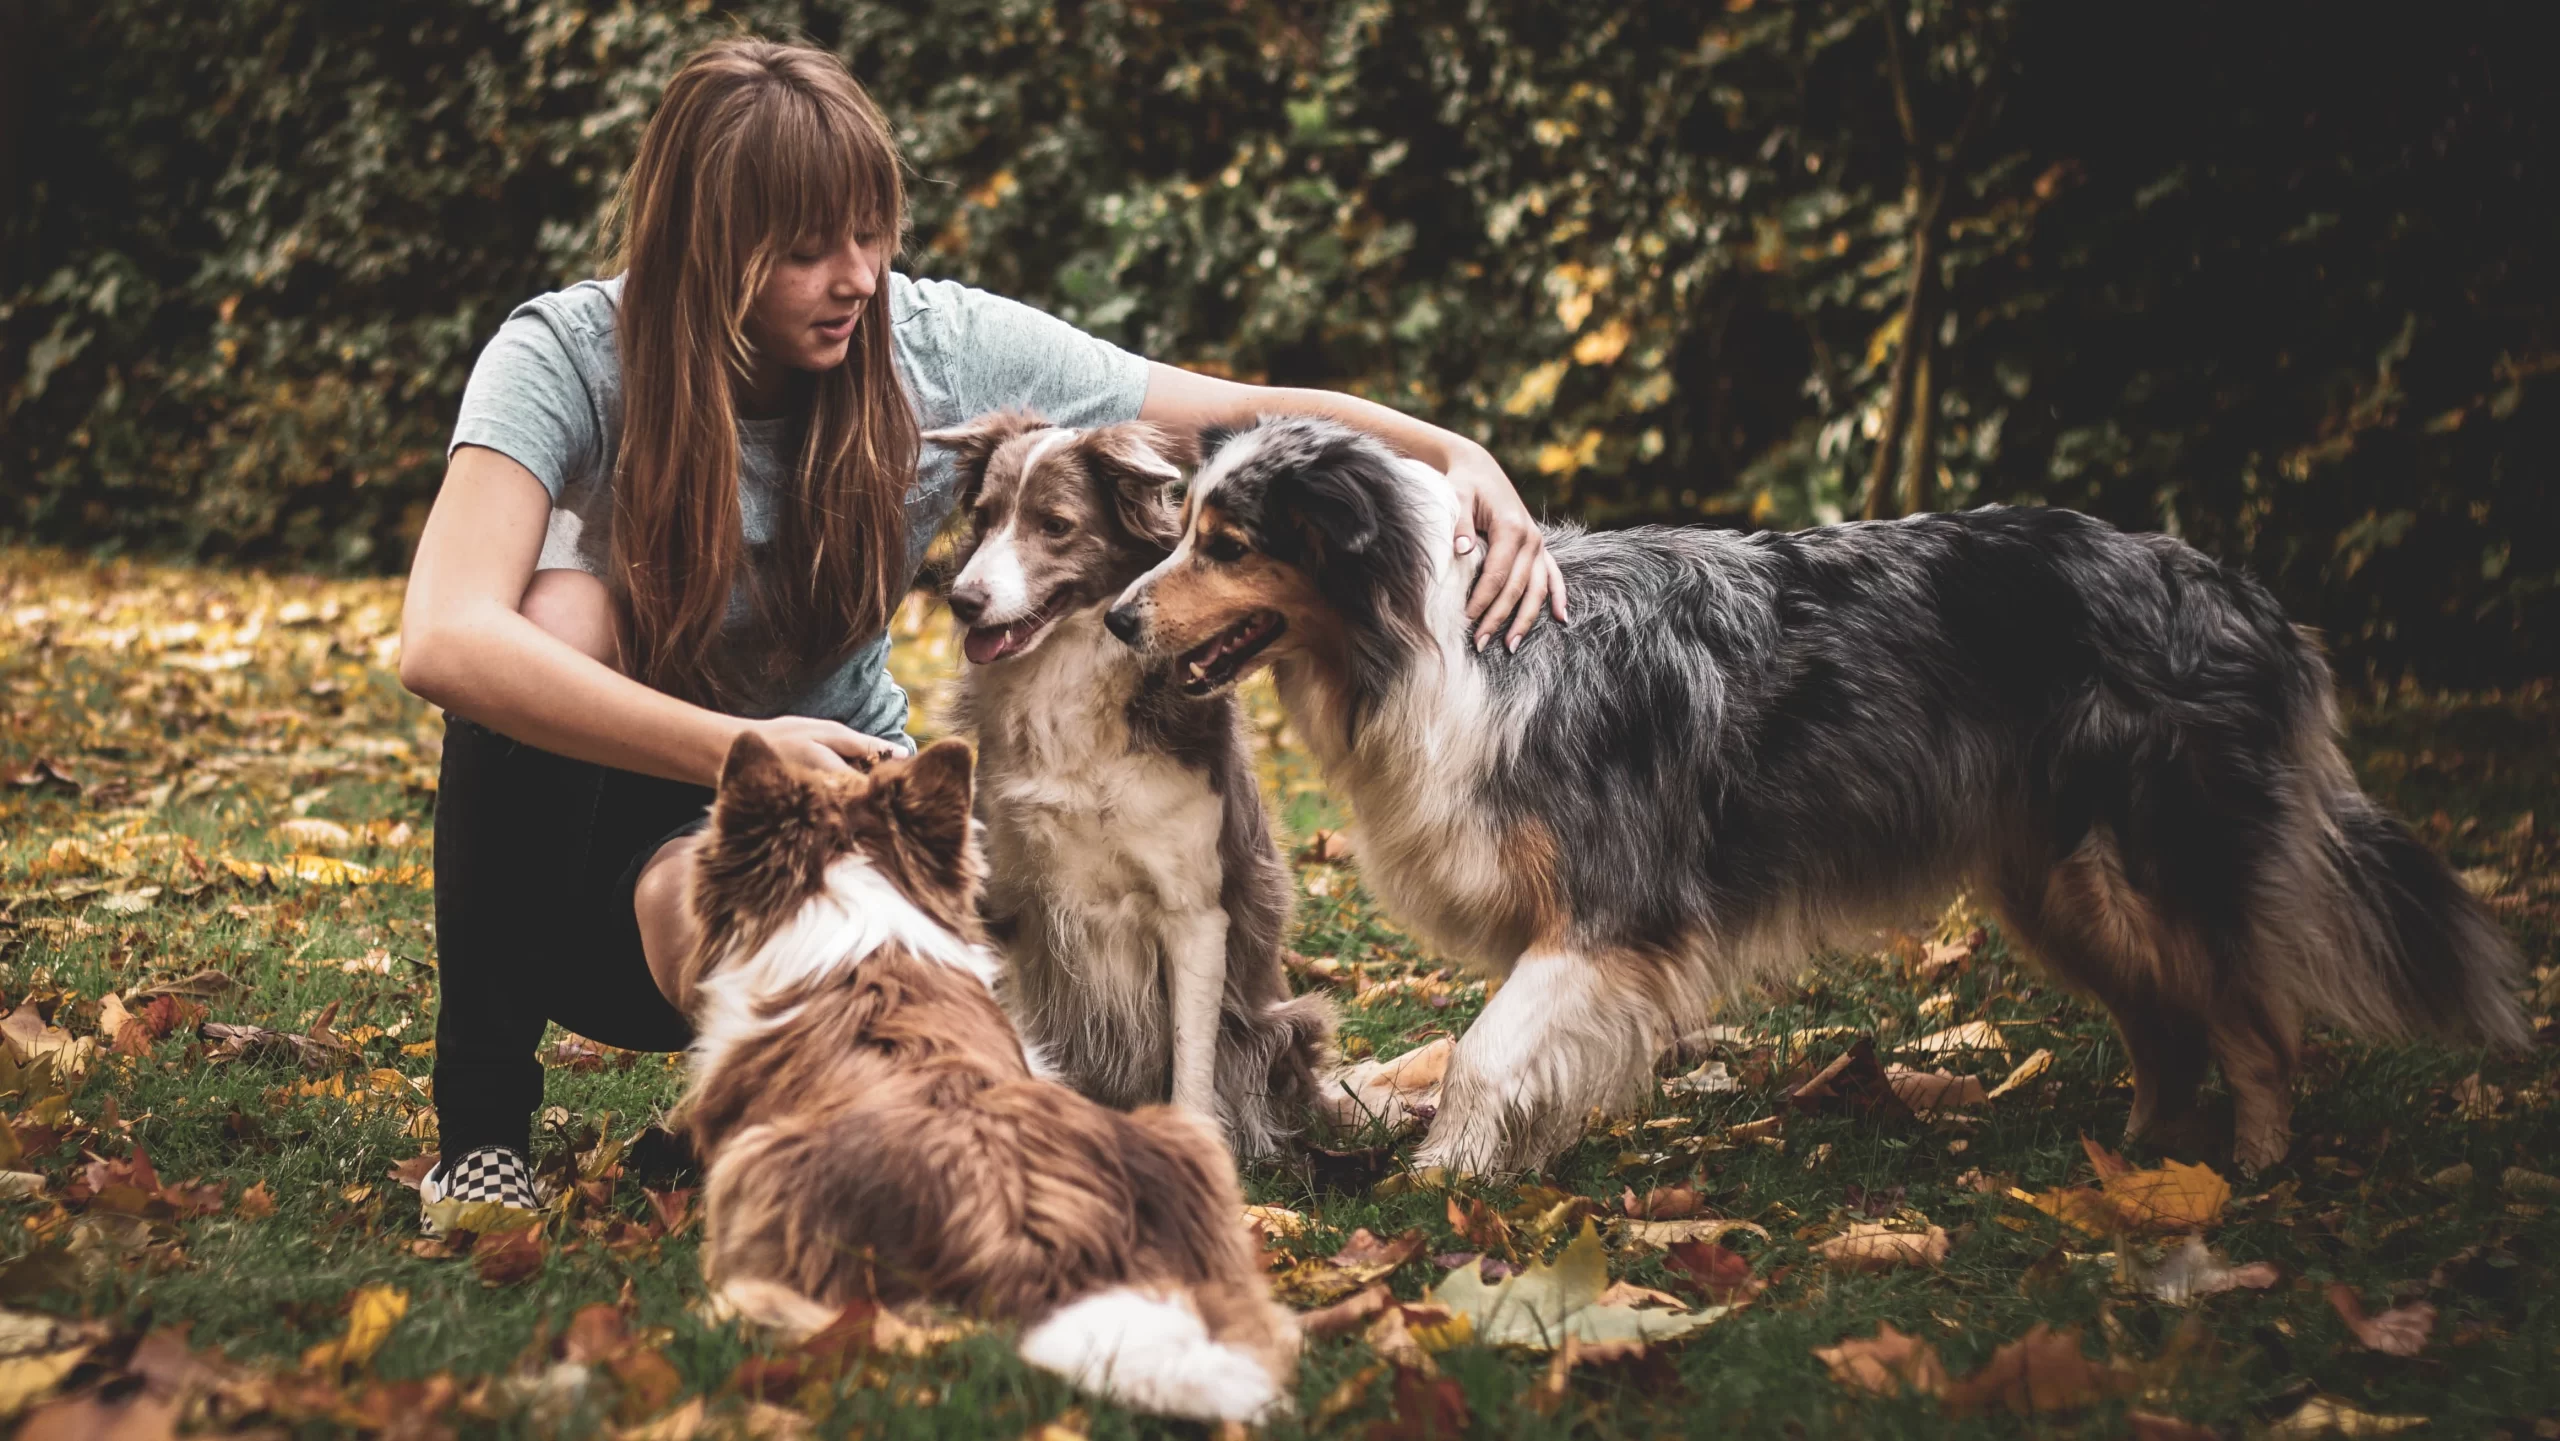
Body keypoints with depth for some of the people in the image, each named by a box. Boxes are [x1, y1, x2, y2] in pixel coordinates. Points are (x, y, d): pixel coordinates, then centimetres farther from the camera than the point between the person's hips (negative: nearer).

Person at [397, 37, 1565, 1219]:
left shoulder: (941, 351, -13)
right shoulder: (566, 359, -20)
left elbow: (1252, 421, -10)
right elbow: (445, 642, -36)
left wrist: (1456, 456, -29)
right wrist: (739, 751, -45)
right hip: (601, 801, 0)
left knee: (699, 917, -36)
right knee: (561, 608, -33)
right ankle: (484, 1112, -18)